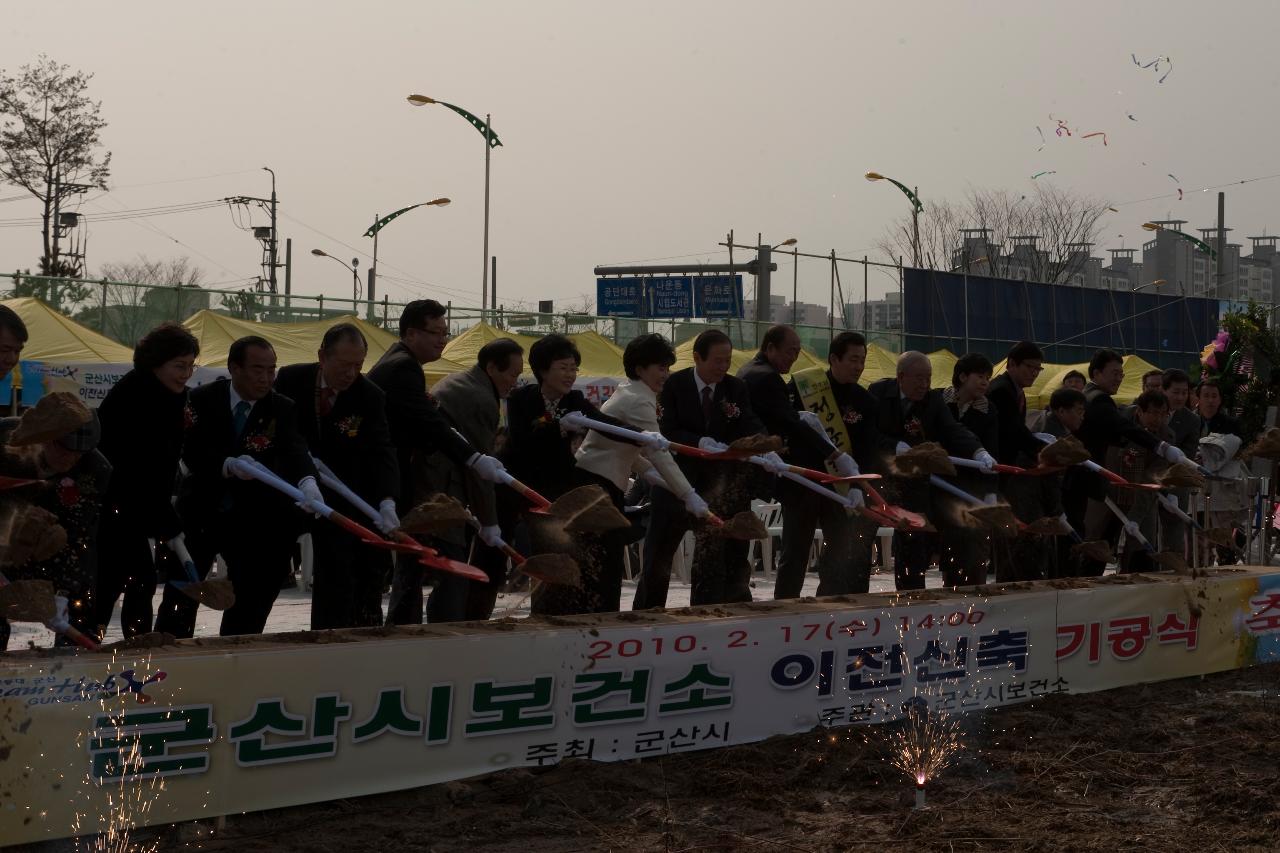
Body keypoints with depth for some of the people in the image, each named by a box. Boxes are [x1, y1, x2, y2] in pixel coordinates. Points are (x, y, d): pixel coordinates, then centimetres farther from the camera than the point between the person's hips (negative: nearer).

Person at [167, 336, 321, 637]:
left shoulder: (282, 408, -6)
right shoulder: (204, 400, -7)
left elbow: (294, 450, -23)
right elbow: (191, 452, -17)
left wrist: (307, 482, -44)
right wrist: (228, 465, -37)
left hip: (251, 520, 1)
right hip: (200, 513, -1)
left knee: (249, 601, 1)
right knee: (182, 595, 3)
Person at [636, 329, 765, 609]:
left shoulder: (736, 388, -1)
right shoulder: (674, 385, -8)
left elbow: (751, 427, -12)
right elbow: (668, 431, -15)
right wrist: (701, 443, -31)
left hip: (717, 482, 2)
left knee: (714, 556, 3)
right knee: (658, 555, 4)